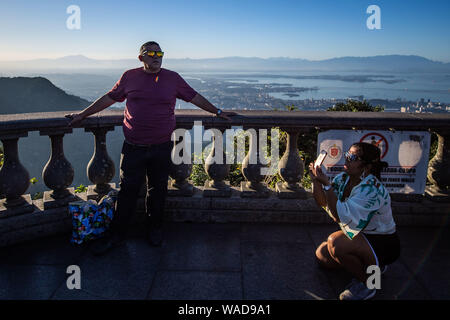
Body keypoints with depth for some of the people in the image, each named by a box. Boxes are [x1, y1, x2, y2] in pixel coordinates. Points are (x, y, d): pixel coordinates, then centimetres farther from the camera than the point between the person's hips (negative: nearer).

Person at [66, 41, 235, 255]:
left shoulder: (173, 78, 7)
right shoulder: (130, 77, 7)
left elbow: (195, 97, 14)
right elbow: (108, 98, 14)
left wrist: (217, 112, 14)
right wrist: (82, 115, 15)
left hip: (161, 148, 1)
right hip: (133, 147, 0)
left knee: (157, 190, 10)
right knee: (127, 191, 4)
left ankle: (155, 229, 28)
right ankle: (116, 235, 16)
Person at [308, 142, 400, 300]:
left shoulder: (372, 189, -30)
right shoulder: (343, 178, -5)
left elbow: (340, 216, -35)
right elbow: (322, 202, -1)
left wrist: (326, 183, -34)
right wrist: (316, 180, -16)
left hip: (383, 244, -9)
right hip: (359, 235, 9)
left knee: (334, 242, -31)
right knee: (321, 255, 5)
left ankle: (367, 284, -7)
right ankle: (370, 265, 19)